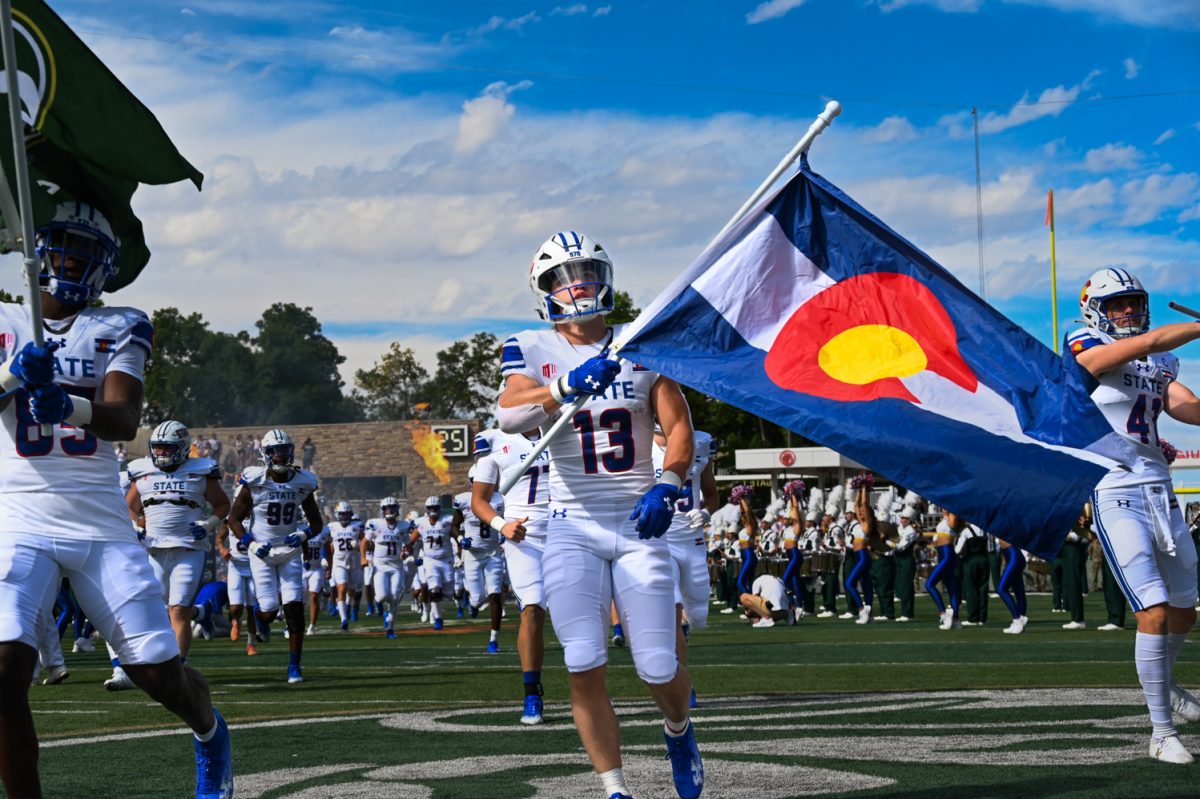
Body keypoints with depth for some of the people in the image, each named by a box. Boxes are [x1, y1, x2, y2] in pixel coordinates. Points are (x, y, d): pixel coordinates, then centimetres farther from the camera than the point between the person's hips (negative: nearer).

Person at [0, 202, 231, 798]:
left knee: (159, 673, 2)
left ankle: (209, 733, 36)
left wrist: (71, 405, -28)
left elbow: (125, 421, -8)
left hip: (99, 520, 1)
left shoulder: (118, 330, 8)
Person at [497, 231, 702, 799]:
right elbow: (509, 415, -18)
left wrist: (666, 487, -14)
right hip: (574, 528, -1)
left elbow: (678, 427, 3)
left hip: (638, 524, 1)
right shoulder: (532, 351, 1)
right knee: (585, 666, -12)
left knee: (659, 670, -2)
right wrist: (566, 386, -35)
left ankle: (678, 730, 33)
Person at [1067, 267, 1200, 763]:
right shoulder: (1084, 349, -6)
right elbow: (1148, 342, -18)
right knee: (1154, 612, -15)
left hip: (1160, 491, 7)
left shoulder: (1158, 365, 15)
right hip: (1116, 495, -7)